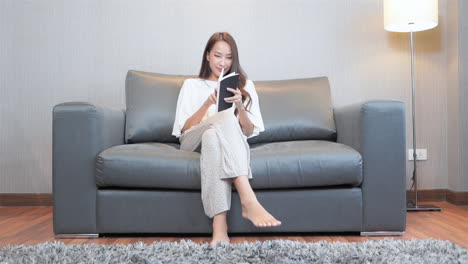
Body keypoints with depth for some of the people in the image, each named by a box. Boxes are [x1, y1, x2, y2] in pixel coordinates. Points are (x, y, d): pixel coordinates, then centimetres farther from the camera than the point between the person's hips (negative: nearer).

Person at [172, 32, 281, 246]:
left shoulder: (245, 85, 19)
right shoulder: (191, 85, 17)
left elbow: (249, 132, 9)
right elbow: (183, 130, 5)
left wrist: (240, 106, -11)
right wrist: (208, 103, -10)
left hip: (227, 145, 1)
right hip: (193, 143, -1)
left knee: (212, 136, -39)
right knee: (225, 118, -35)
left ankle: (219, 229, -52)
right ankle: (249, 202, -52)